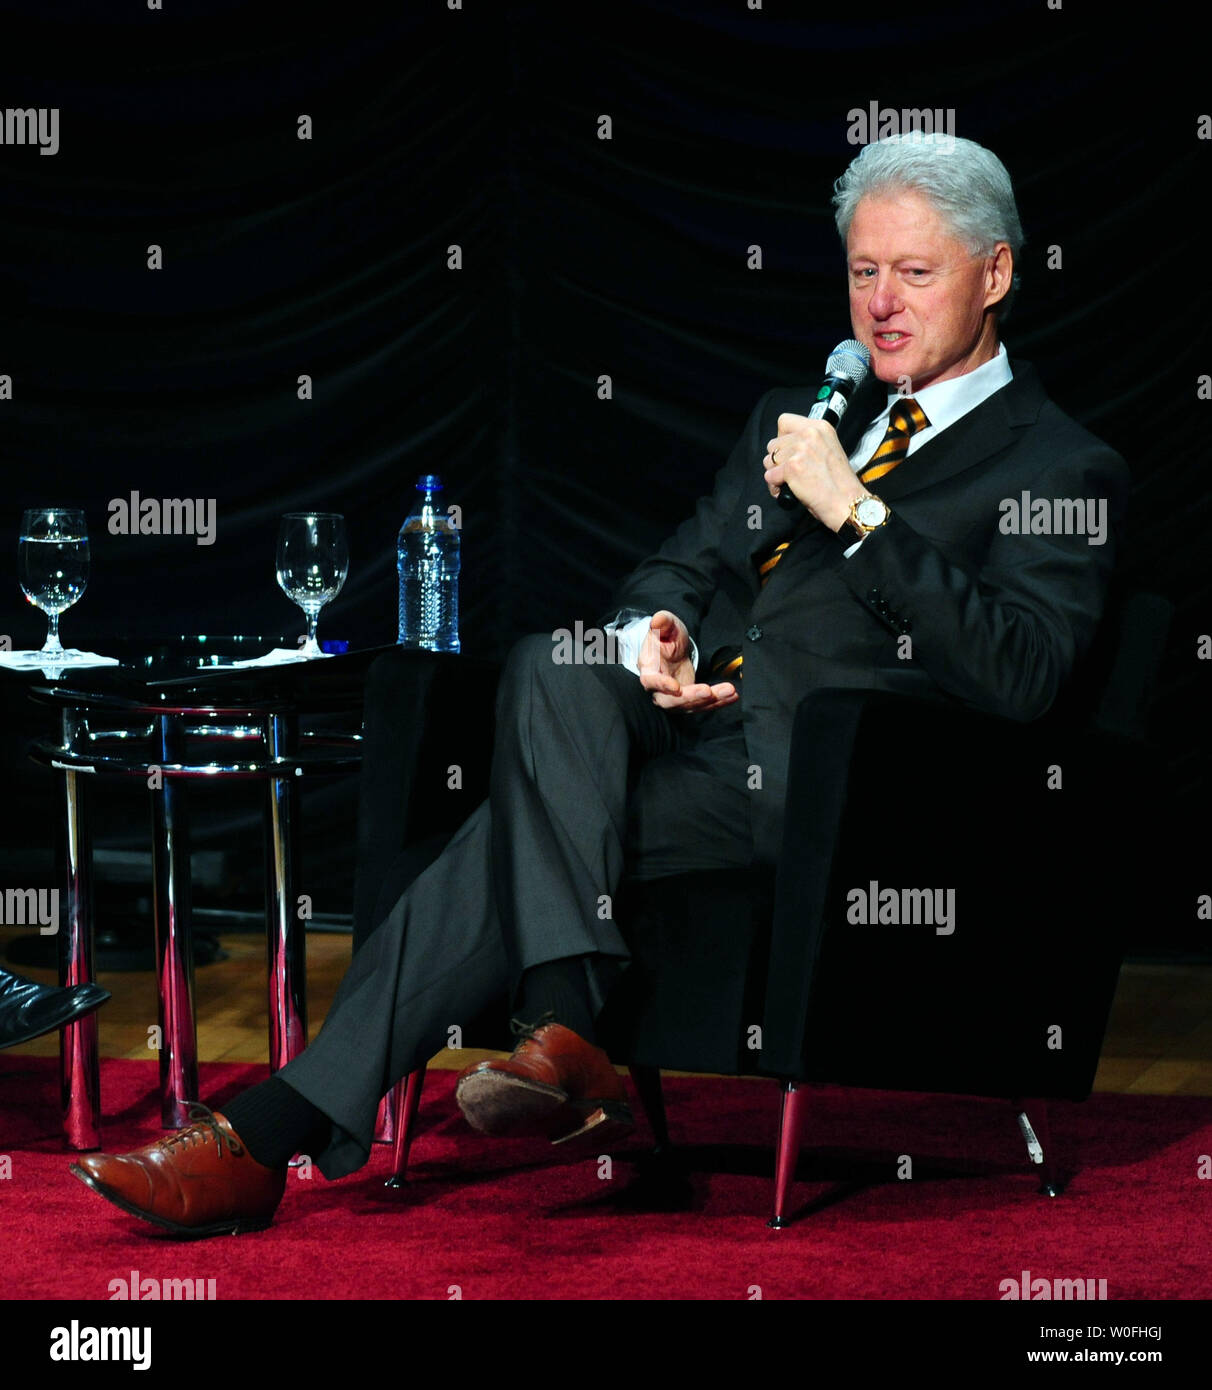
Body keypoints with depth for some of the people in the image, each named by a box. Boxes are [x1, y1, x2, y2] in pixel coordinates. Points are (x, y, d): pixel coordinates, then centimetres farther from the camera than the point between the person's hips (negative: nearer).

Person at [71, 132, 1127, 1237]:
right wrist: (654, 636, -2)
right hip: (686, 724, 6)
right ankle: (567, 1032, -33)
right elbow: (686, 564, 24)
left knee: (520, 838, -25)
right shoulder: (799, 414, 27)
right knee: (554, 669, -27)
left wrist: (852, 510, -14)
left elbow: (1022, 673, -11)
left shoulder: (1064, 471, 4)